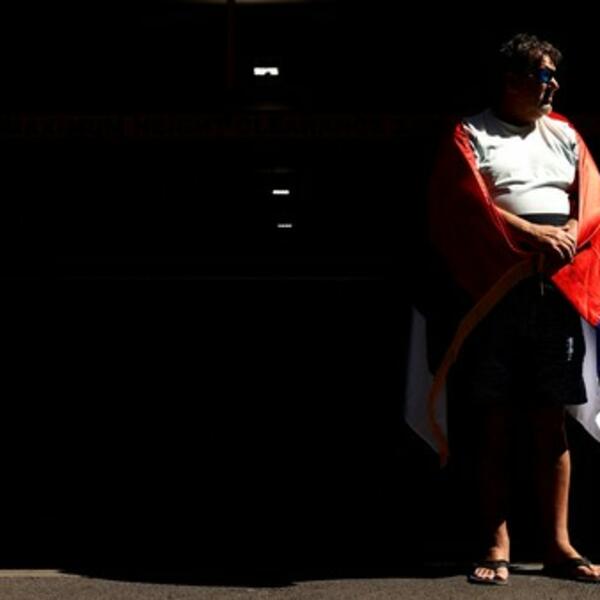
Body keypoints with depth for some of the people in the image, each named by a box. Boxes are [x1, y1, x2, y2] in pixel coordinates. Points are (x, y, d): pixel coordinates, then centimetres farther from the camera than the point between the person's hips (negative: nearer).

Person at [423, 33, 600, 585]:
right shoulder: (471, 135, 6)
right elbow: (467, 206, -8)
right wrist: (534, 235, -16)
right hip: (495, 289, -3)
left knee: (552, 421, 2)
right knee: (495, 421, -1)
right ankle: (497, 545, 3)